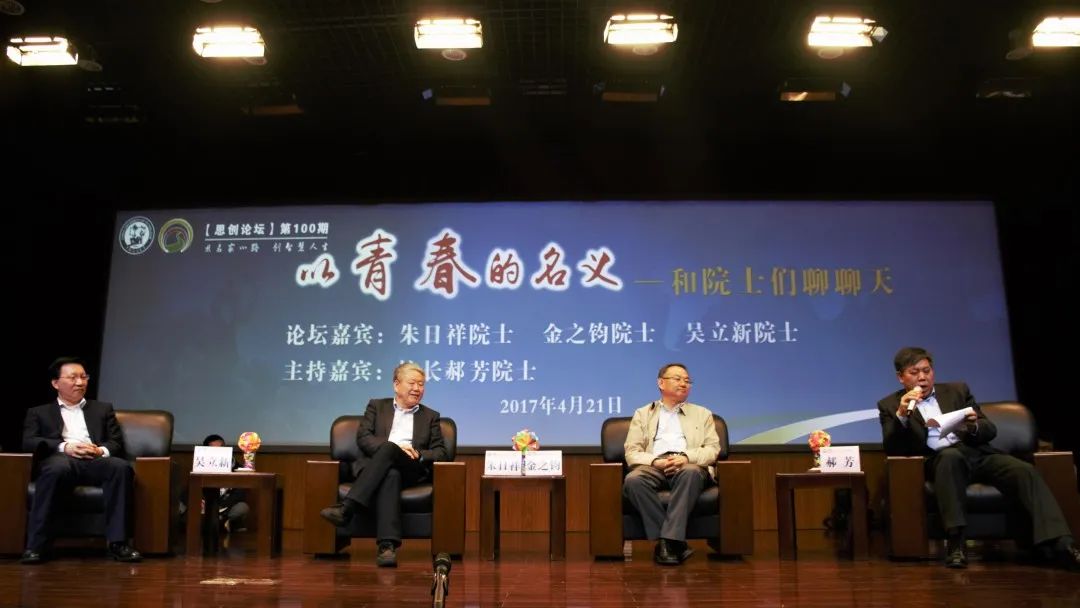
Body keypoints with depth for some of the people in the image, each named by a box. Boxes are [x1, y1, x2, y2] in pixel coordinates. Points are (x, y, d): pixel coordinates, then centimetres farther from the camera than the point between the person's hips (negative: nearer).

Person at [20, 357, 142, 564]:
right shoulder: (39, 413, 25)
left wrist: (101, 450, -8)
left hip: (96, 461, 2)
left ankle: (117, 542, -35)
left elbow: (118, 443, 17)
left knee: (122, 467, -34)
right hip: (61, 459, -2)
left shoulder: (103, 409, 29)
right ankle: (35, 544, -36)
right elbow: (28, 442, 6)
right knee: (57, 467, -40)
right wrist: (65, 446, -12)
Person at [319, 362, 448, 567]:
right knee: (390, 474, -39)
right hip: (373, 466, 0)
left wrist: (418, 455, -8)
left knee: (388, 449, -36)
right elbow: (363, 438, 7)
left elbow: (440, 452, 16)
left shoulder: (430, 416, 26)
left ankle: (347, 508, -45)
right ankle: (387, 545, -52)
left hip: (411, 470, 0)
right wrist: (395, 447, -10)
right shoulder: (377, 406, 24)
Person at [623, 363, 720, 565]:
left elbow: (713, 449, 12)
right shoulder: (642, 414, 24)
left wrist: (687, 457, -9)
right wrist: (655, 461, -10)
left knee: (691, 472, -38)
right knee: (633, 480, -35)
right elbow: (631, 452, 12)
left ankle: (669, 539, -36)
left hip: (688, 466, 0)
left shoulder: (702, 414, 27)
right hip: (653, 465, 0)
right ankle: (676, 543, -30)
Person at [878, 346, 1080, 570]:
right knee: (951, 455, -38)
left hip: (976, 453, 4)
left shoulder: (957, 390, 20)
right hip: (938, 459, -4)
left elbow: (990, 430, 14)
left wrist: (974, 426, -10)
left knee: (1025, 471, -23)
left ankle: (1061, 544, -31)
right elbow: (892, 450, -1)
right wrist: (901, 415, -16)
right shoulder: (891, 405, 12)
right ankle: (954, 541, -39)